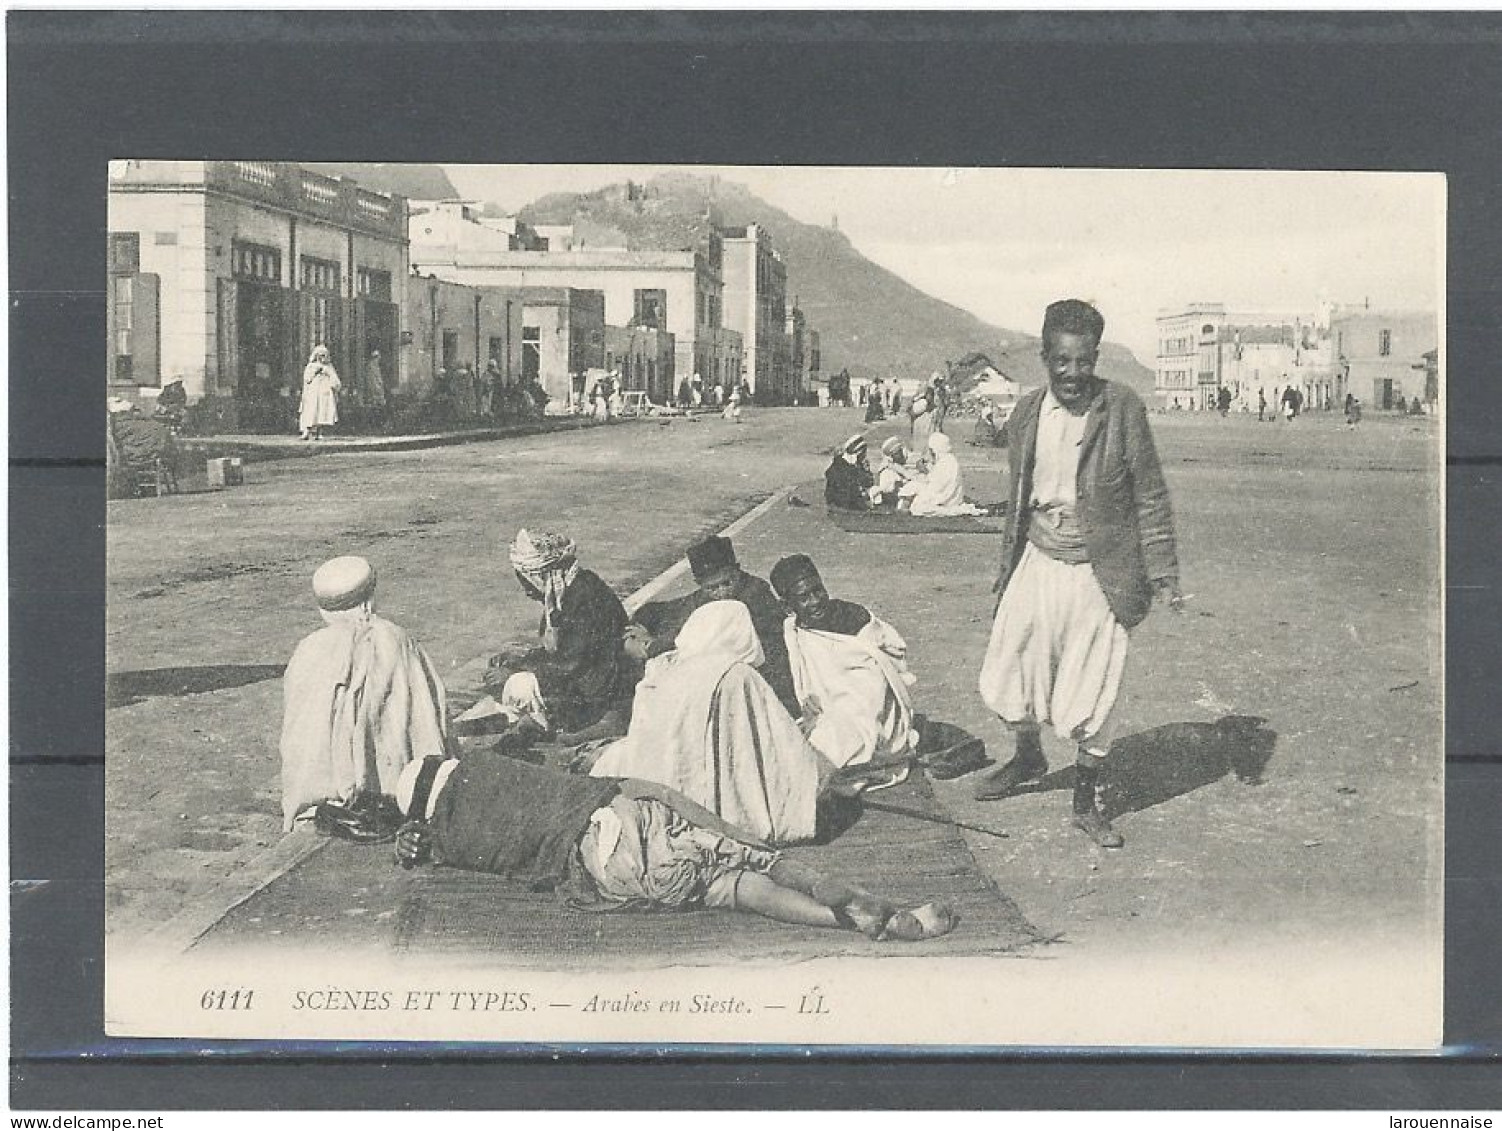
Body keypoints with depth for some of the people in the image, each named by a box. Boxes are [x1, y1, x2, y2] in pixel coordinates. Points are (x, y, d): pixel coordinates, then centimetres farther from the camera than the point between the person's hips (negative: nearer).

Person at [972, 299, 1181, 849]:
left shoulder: (1122, 409, -11)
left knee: (1090, 696, 4)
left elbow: (1150, 496, -6)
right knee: (1005, 676, 10)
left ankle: (1086, 804, 22)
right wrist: (1007, 566, 17)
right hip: (1037, 562, 4)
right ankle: (1028, 758, 40)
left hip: (1097, 573, -4)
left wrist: (1162, 572, -9)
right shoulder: (1027, 414, 2)